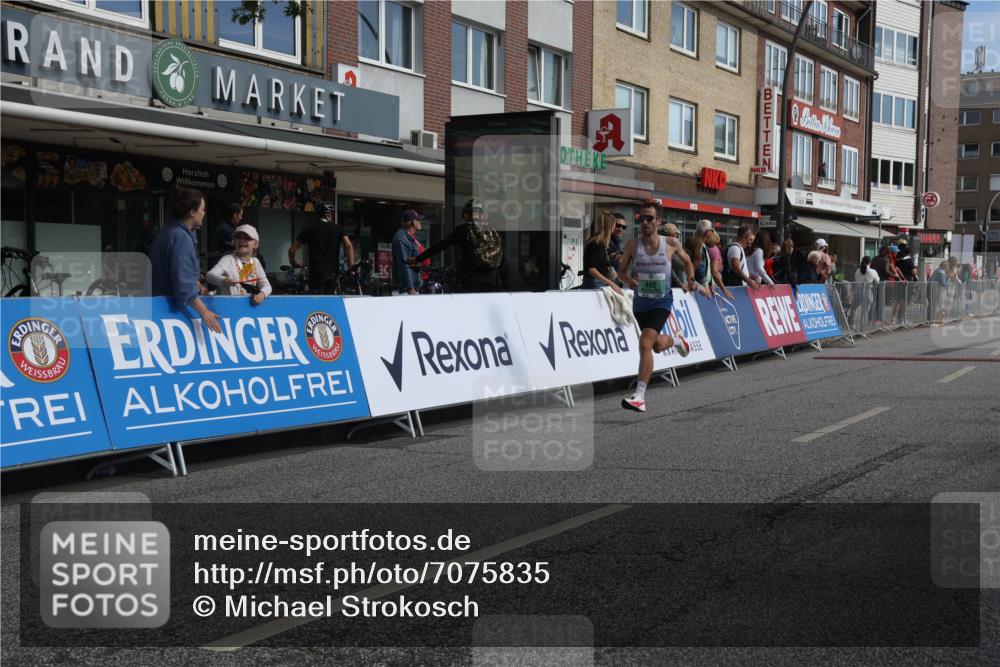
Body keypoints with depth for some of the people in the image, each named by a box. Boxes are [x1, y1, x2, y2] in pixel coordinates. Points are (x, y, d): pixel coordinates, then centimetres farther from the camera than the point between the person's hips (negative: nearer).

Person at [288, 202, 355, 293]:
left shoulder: (310, 228, 7)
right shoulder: (338, 228, 8)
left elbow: (292, 250, 7)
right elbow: (349, 246, -8)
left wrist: (293, 262, 26)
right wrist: (351, 268, -6)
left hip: (316, 272, -2)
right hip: (334, 272, 2)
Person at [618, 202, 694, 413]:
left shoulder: (671, 243, -7)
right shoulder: (633, 245, -7)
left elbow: (687, 261, 13)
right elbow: (621, 270, 4)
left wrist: (691, 280, -3)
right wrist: (629, 280, -18)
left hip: (661, 302, -3)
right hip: (641, 302, 4)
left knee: (645, 343, -23)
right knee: (657, 345, 22)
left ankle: (640, 397, -22)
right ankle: (676, 341, 60)